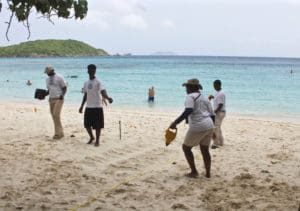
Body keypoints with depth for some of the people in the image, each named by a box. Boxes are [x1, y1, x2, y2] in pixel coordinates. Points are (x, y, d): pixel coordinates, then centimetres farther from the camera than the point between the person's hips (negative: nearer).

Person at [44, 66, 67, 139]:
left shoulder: (59, 78, -5)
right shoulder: (47, 79, 16)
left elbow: (64, 88, -4)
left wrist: (62, 95, -21)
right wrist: (44, 94, 3)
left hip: (58, 99, -7)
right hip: (51, 99, 7)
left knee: (56, 115, -16)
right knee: (54, 116, 5)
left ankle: (59, 133, -11)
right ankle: (59, 133, 10)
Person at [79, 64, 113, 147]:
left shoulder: (98, 82, -7)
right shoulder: (86, 83, 10)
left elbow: (103, 91, -22)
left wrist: (108, 98, -42)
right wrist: (82, 106, 18)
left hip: (97, 106, -5)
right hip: (88, 107, 5)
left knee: (97, 125, -2)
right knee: (87, 124, 6)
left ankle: (97, 140, 13)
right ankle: (91, 137, 29)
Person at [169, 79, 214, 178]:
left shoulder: (190, 96, -5)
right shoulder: (204, 98, 19)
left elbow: (188, 111, -22)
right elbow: (211, 114, 18)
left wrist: (175, 122, -23)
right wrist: (212, 131, 27)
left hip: (197, 127, -8)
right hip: (209, 126, 8)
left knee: (186, 147, 10)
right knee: (205, 150, 18)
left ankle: (194, 172, 11)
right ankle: (208, 173, 21)